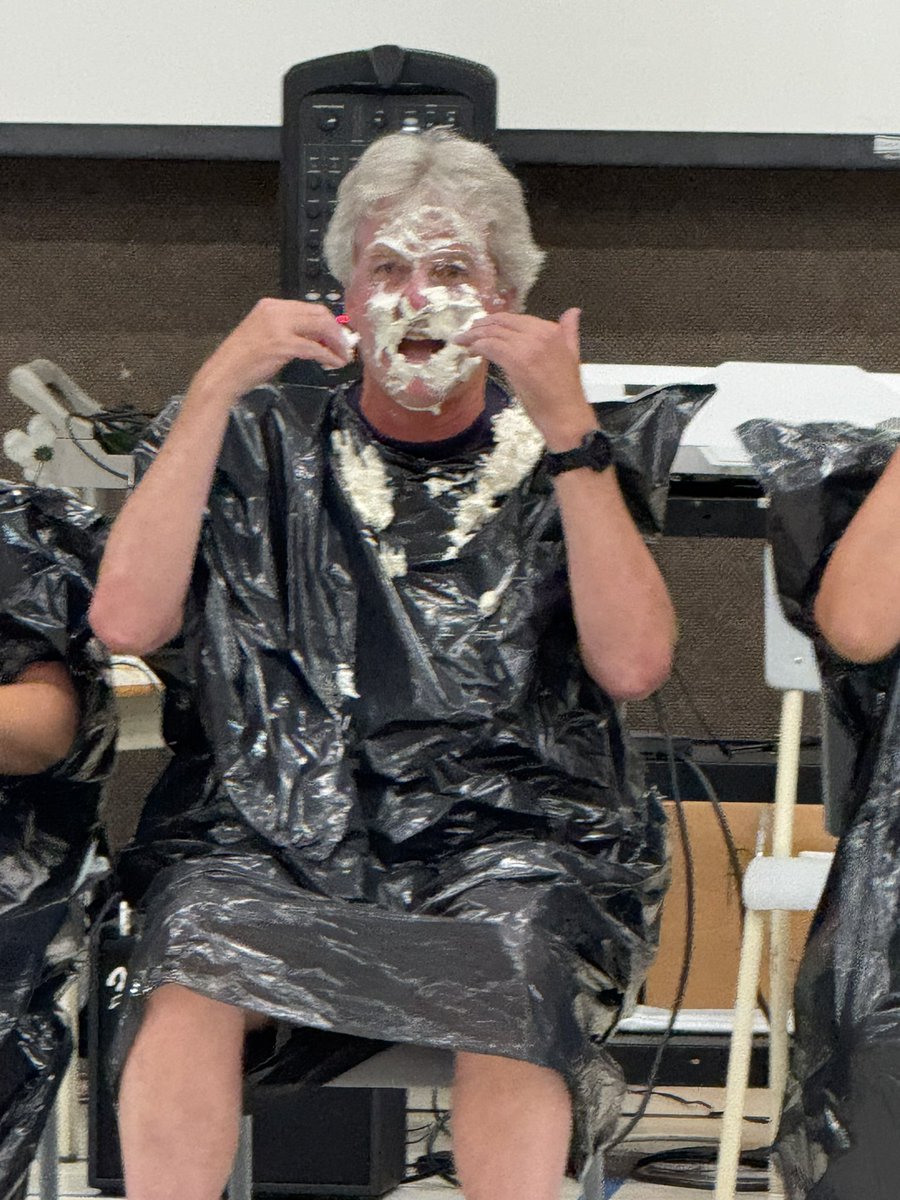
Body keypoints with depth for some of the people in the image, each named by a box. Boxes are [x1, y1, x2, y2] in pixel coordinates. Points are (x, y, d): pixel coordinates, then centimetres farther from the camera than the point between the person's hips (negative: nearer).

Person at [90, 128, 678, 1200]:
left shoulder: (560, 463, 16)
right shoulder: (263, 444, 18)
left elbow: (632, 663, -2)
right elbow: (126, 621, 1)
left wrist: (567, 430, -7)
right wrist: (219, 386, -1)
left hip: (510, 837, 0)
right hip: (267, 834, 1)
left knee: (515, 966, -35)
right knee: (194, 951, -32)